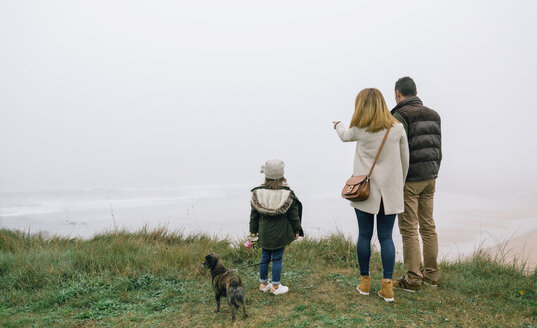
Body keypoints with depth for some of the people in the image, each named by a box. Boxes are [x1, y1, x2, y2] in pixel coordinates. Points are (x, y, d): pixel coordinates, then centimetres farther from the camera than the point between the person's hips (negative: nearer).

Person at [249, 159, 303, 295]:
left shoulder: (257, 193, -7)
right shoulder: (287, 195, -13)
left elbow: (254, 215, 1)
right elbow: (294, 215, -5)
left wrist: (253, 231, 12)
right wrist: (296, 230, 8)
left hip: (264, 234, 3)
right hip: (280, 234, -3)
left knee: (265, 258, 16)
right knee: (277, 259, 7)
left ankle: (263, 283, 30)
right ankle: (275, 286, 16)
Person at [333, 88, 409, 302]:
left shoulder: (360, 130, -5)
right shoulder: (397, 128, 0)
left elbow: (345, 136, 19)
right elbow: (405, 161, 6)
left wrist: (337, 125, 41)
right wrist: (400, 185, 19)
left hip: (365, 190, -1)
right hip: (390, 192, 2)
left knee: (364, 235, 9)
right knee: (386, 237, 6)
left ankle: (364, 282, 21)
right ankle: (387, 285, 6)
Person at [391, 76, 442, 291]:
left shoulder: (400, 116, -12)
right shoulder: (433, 115, 11)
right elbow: (438, 149, 14)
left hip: (408, 180, -7)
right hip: (429, 178, 8)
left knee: (409, 229, -1)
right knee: (428, 226, 14)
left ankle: (413, 279, 6)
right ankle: (432, 275, 23)